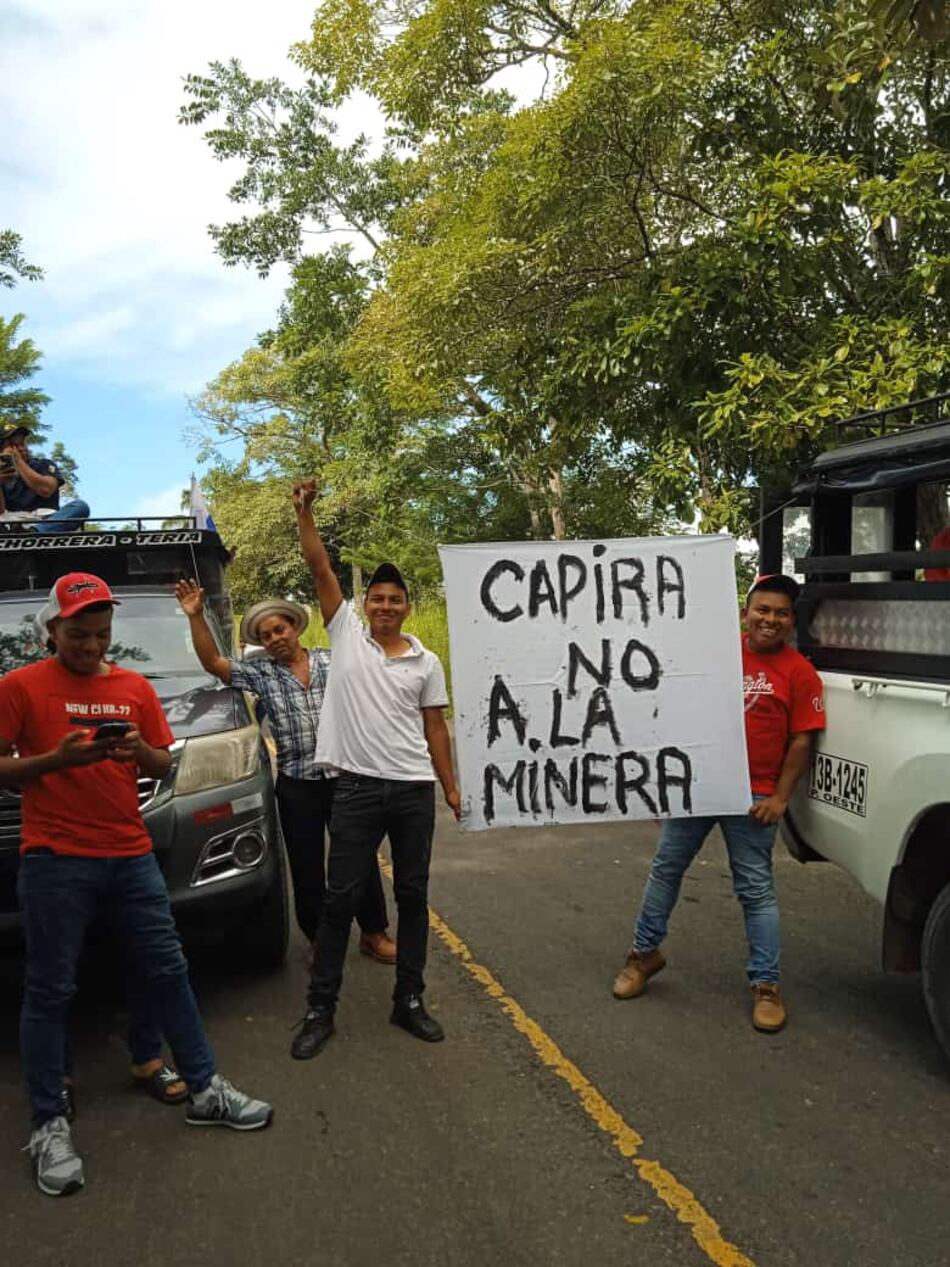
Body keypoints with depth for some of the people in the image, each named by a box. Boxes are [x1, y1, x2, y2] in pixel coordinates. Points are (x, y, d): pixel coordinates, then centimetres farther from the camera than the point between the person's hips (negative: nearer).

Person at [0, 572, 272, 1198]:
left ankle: (206, 1089, 22)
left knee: (167, 971, 10)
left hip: (132, 854, 5)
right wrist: (57, 759, -20)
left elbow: (163, 765, 13)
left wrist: (141, 752, -9)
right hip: (55, 862, -4)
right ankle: (50, 1126, 17)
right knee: (50, 992, 3)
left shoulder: (135, 687, 10)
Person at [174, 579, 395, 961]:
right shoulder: (260, 673, 3)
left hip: (342, 776, 0)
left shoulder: (331, 661, 3)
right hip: (297, 786, 0)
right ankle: (320, 939, 24)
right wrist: (196, 617, -15)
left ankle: (374, 933, 23)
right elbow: (213, 663, -5)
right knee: (306, 868, 9)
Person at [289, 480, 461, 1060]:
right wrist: (305, 511, -12)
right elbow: (320, 568, -3)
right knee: (341, 898, 3)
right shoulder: (346, 634, 3)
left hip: (415, 790, 2)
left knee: (413, 896, 10)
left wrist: (452, 789, 7)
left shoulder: (426, 662, 6)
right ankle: (320, 1008, 13)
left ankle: (409, 1000, 23)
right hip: (357, 788, -2)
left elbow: (435, 729, 9)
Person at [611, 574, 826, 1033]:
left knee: (755, 889, 3)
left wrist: (779, 797, -10)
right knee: (665, 869, 14)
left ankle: (766, 984, 14)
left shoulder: (799, 672, -7)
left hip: (753, 797, -4)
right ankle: (645, 952, 31)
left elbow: (802, 740, -7)